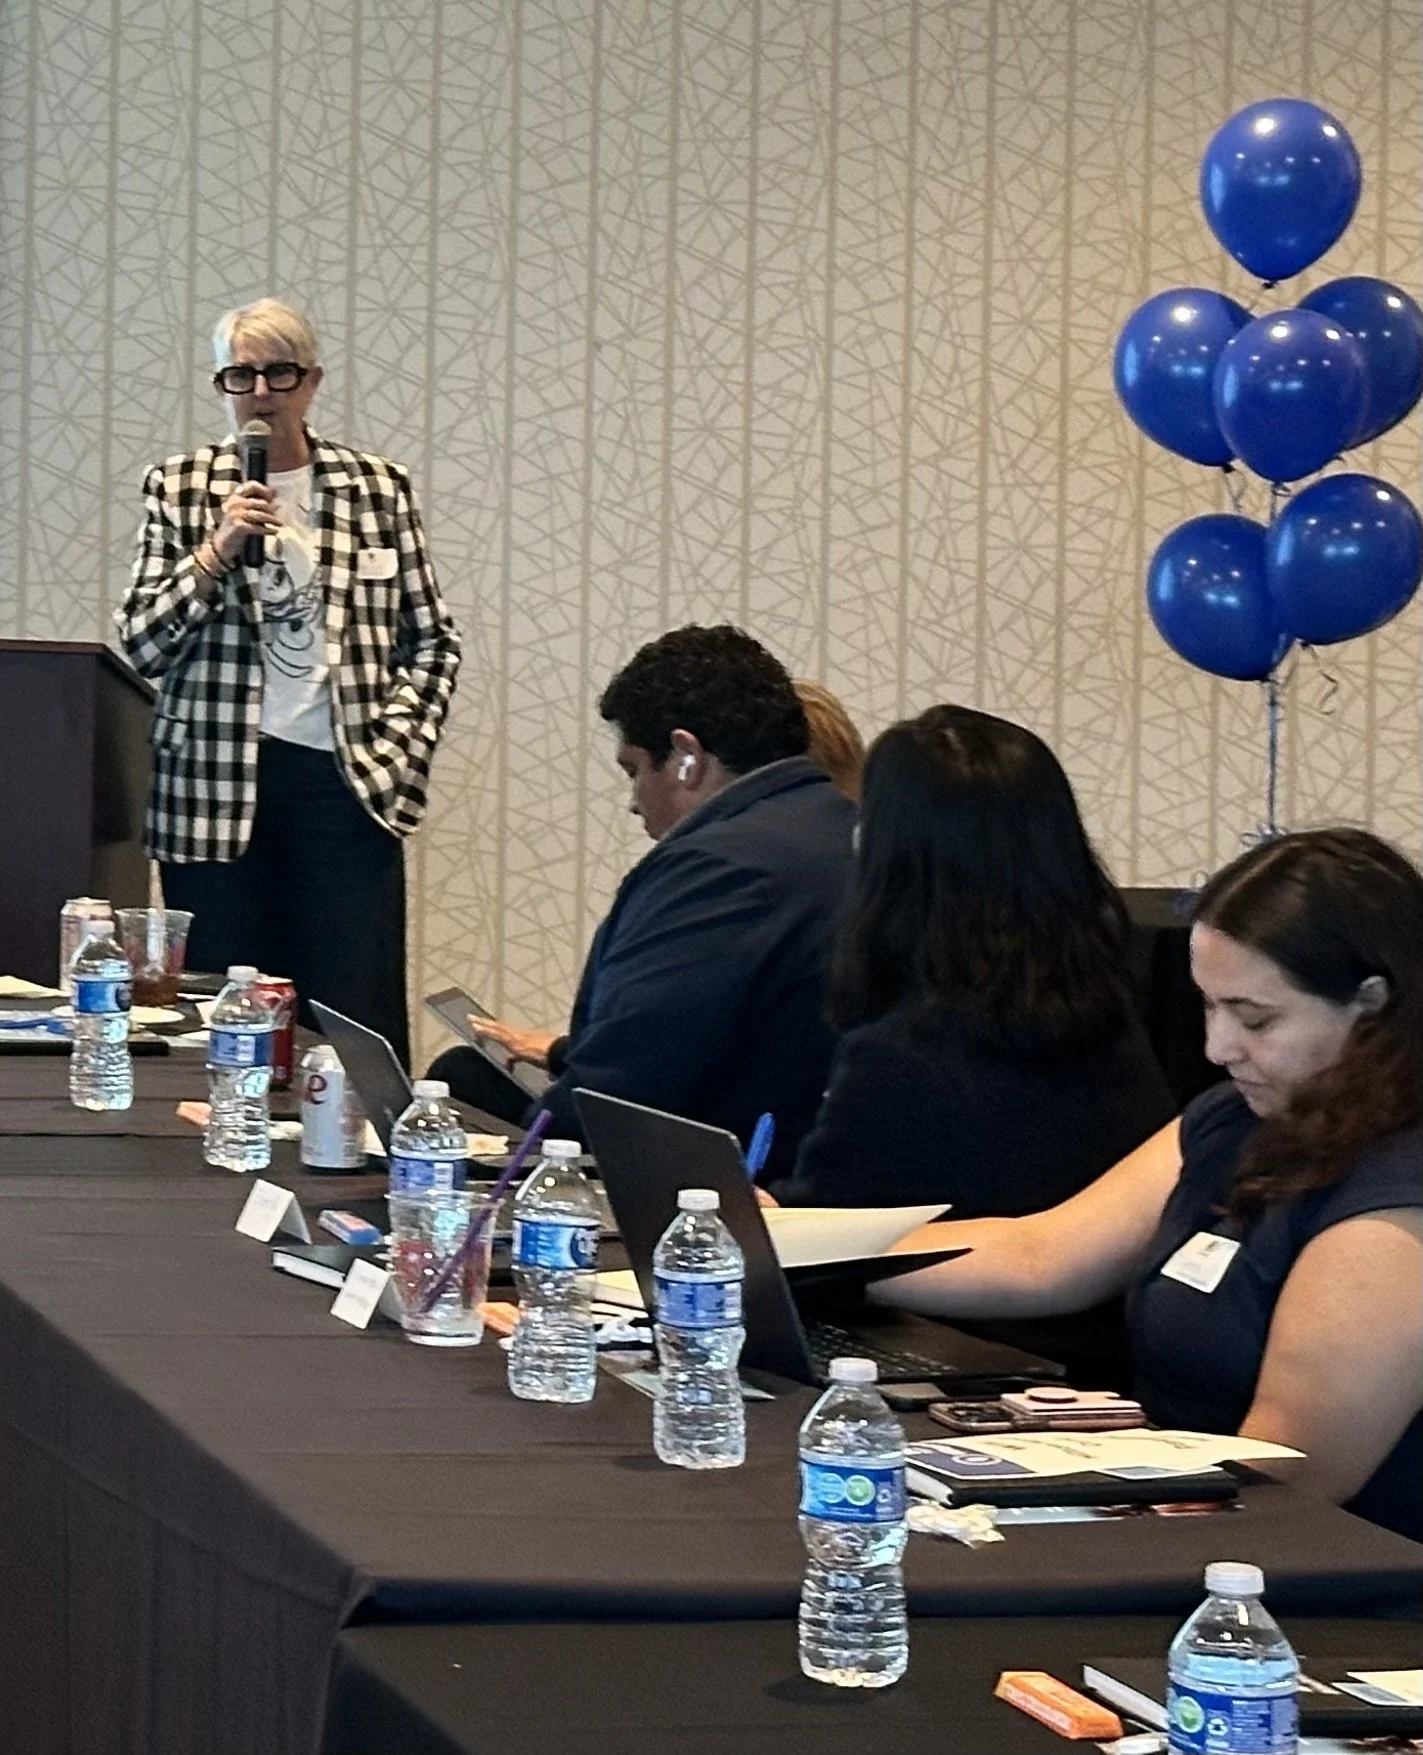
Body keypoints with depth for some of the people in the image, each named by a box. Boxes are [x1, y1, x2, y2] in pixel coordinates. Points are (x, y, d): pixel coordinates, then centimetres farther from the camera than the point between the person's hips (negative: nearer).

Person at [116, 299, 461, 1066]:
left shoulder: (379, 489, 7)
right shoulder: (178, 487, 6)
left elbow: (432, 643, 11)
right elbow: (140, 645, 1)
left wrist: (397, 751, -2)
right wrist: (217, 550, -11)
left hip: (344, 782, 0)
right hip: (213, 787, 0)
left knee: (358, 1026, -3)